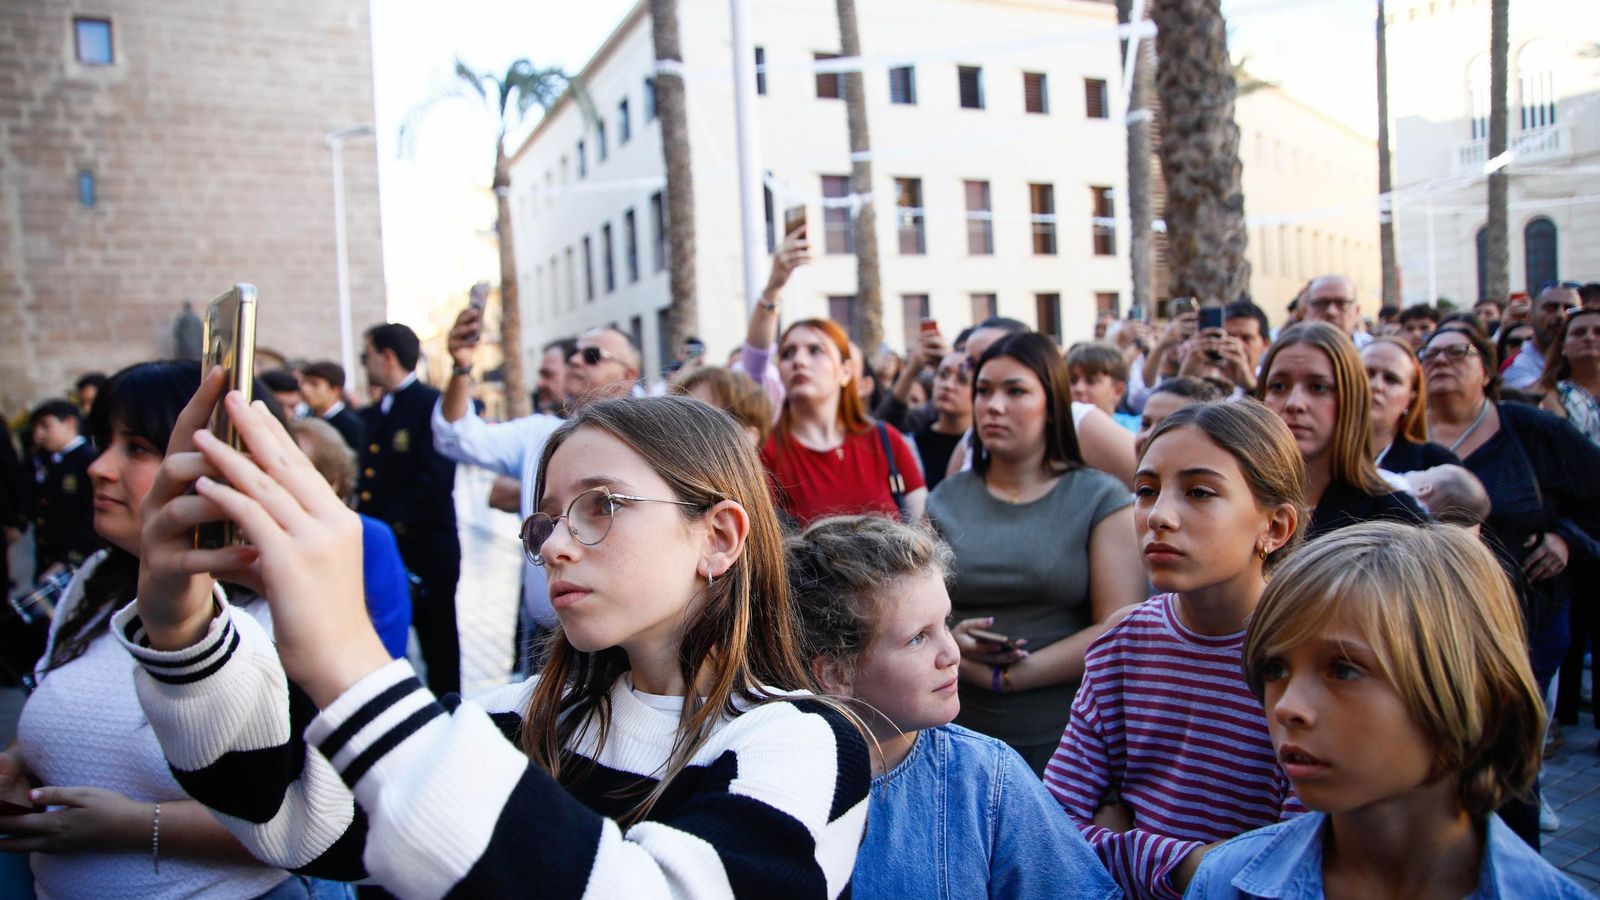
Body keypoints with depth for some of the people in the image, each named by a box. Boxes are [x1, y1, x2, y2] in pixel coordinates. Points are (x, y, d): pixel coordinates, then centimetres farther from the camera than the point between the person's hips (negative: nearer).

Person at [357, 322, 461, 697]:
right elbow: (365, 480, 16)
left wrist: (393, 526, -18)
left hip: (424, 550, -7)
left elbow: (435, 479, -17)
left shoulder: (434, 405, -9)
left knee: (438, 645, 4)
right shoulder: (371, 414, 16)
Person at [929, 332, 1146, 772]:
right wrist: (952, 642, -14)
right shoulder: (946, 499, 8)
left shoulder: (1100, 497, -2)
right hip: (963, 734, 2)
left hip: (1066, 737, -2)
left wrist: (1003, 677, -13)